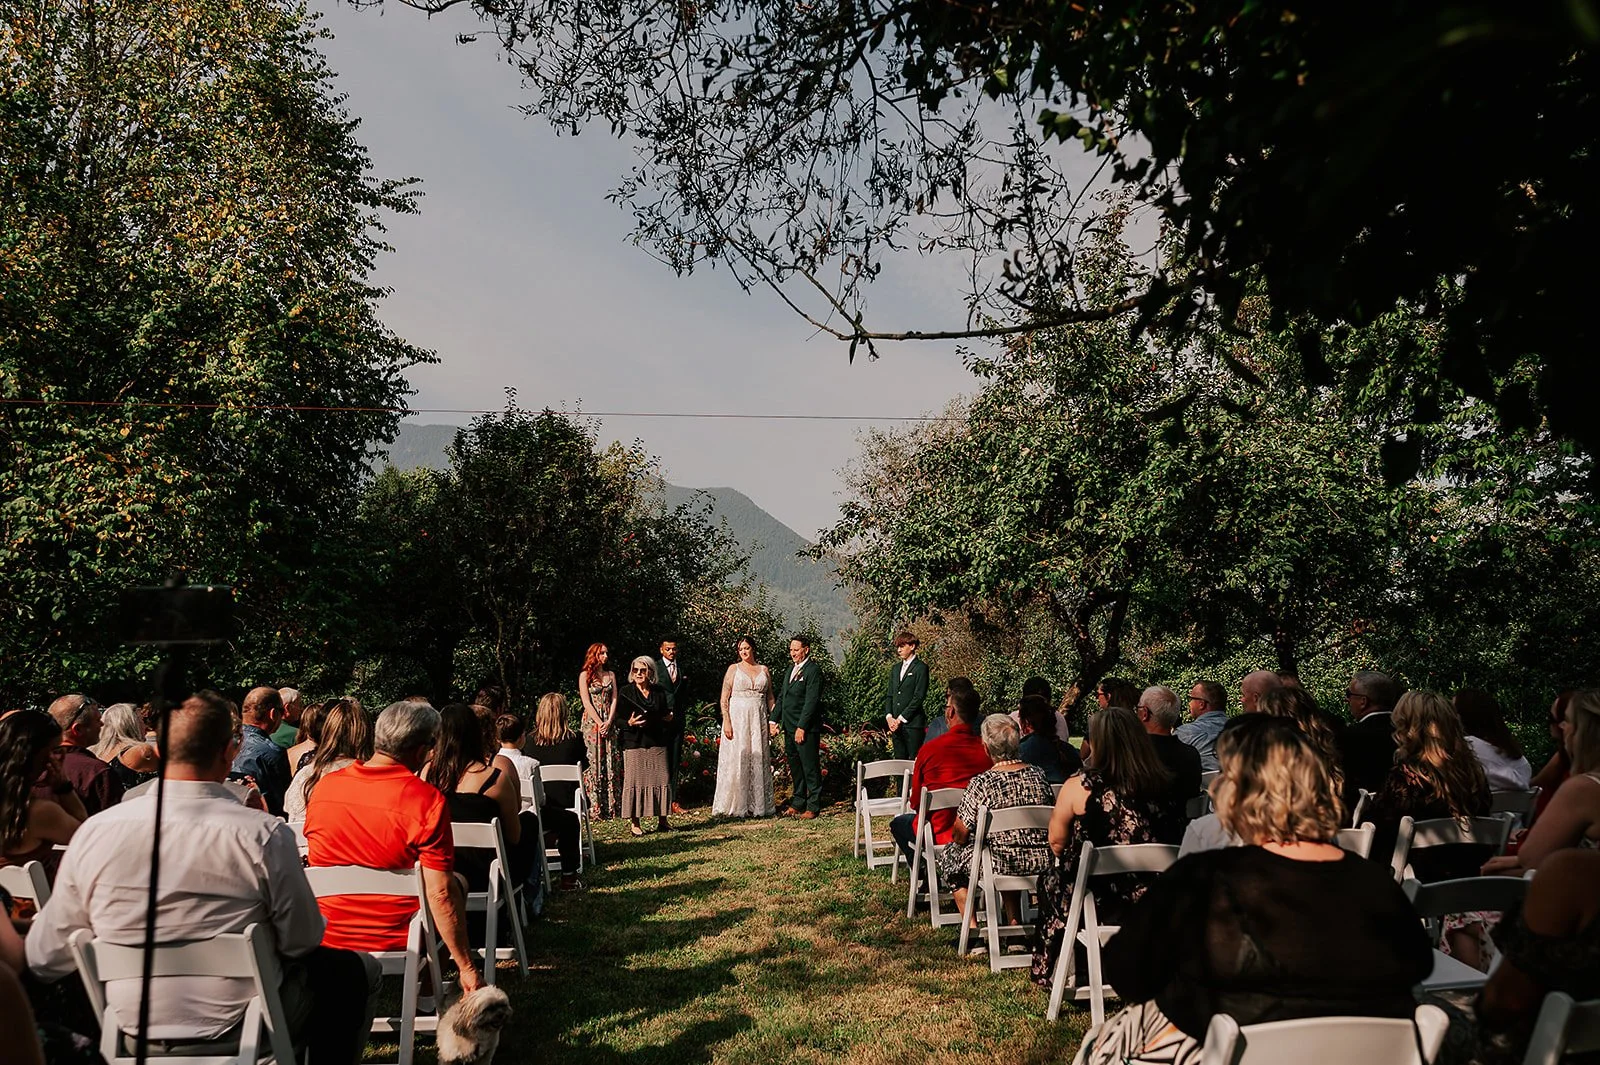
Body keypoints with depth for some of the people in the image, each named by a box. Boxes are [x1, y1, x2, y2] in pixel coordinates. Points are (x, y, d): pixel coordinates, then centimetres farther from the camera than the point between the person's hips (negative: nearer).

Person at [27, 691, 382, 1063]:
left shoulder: (94, 832, -12)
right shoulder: (264, 834, -22)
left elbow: (46, 959, -2)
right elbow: (303, 942, -10)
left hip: (132, 1033, 5)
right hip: (239, 1030, -4)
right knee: (356, 969, 20)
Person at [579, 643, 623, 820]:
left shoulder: (611, 675, 14)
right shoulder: (585, 675, 0)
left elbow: (614, 699, 7)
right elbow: (586, 702, -7)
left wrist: (609, 722, -7)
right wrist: (600, 723, -13)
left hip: (609, 723, 4)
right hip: (592, 722, -4)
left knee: (612, 764, 2)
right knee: (594, 763, -6)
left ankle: (612, 806, 5)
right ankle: (594, 808, -4)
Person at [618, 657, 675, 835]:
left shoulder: (659, 692, 11)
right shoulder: (626, 692, 0)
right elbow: (619, 719, -1)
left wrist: (669, 718, 2)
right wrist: (630, 723, -20)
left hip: (657, 744, 3)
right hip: (634, 744, -3)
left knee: (661, 780, 2)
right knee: (635, 781, -4)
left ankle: (662, 819, 13)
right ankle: (634, 822, 4)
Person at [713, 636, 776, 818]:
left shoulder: (764, 670, 11)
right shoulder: (733, 669, 2)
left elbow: (770, 697, 14)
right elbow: (724, 698, -2)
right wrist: (726, 722, -12)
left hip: (758, 720, 3)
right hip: (737, 718, -3)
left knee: (758, 761, 4)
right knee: (736, 761, -3)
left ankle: (757, 805, 11)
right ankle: (736, 806, 4)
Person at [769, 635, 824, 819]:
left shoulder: (813, 670, -11)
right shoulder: (791, 671, 17)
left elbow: (812, 701, -17)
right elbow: (781, 697, 19)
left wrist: (802, 727, -20)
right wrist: (774, 720, 8)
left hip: (806, 729, -9)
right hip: (789, 728, 9)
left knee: (810, 768, -2)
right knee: (795, 767, 16)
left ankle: (813, 807, 4)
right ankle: (798, 802, 26)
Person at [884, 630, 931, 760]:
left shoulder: (921, 667, -3)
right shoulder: (895, 668, 18)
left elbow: (919, 697, -10)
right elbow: (890, 695, 16)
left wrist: (901, 719, -11)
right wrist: (889, 716, 0)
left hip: (912, 723, -6)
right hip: (895, 724, 6)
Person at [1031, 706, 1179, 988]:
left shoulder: (1078, 788, -16)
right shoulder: (1163, 784, -6)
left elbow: (1057, 844, -7)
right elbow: (1172, 841, 8)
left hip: (1099, 902, -4)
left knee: (1051, 879, 28)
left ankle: (1052, 973, 40)